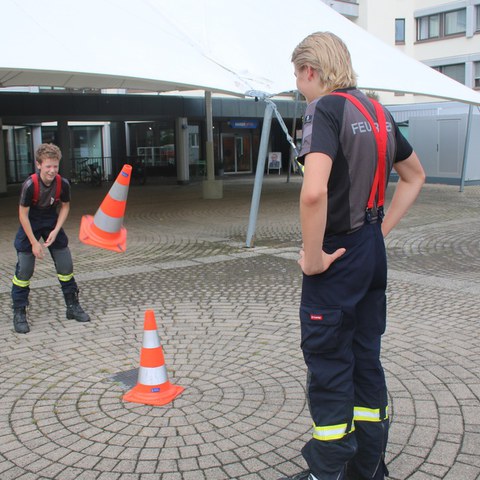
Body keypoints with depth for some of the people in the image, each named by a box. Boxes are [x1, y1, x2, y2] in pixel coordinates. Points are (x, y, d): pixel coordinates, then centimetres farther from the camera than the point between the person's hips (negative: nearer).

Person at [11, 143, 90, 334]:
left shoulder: (63, 184, -18)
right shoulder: (30, 185, -28)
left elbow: (65, 206, -2)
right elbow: (23, 214, -20)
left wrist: (56, 230, -13)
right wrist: (34, 242, -19)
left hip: (52, 224, 4)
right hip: (30, 225, -3)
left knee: (66, 266, 5)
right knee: (24, 269, -4)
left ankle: (72, 306, 20)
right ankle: (19, 313, 10)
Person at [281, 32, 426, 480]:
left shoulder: (325, 110, -15)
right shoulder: (377, 113, 11)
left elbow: (314, 191, -32)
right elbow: (415, 176, 23)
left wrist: (313, 256, -19)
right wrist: (381, 229, 17)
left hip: (337, 257, -8)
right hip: (372, 252, 8)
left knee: (328, 367, 4)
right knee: (366, 359, 17)